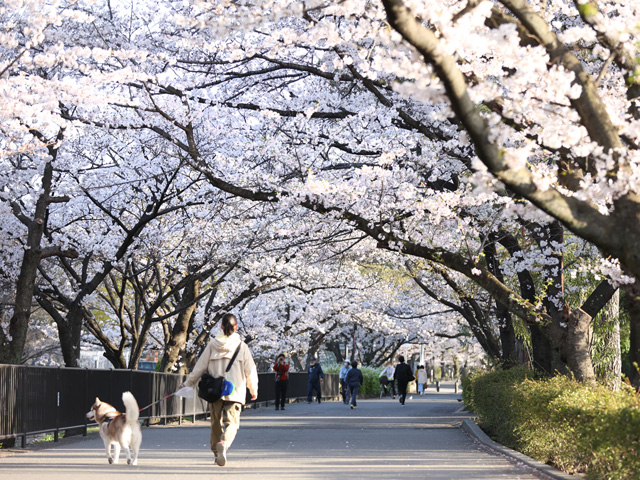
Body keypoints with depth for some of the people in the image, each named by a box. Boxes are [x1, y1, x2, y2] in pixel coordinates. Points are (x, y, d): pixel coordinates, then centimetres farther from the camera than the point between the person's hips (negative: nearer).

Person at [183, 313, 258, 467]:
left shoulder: (212, 345, 0)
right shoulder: (241, 346, -3)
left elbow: (200, 367, 1)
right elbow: (250, 370, 0)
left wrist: (188, 384, 11)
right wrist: (253, 390, 13)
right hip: (235, 392, -2)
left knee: (216, 423, 15)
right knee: (232, 422, -4)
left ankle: (217, 453, 22)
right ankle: (223, 444, -32)